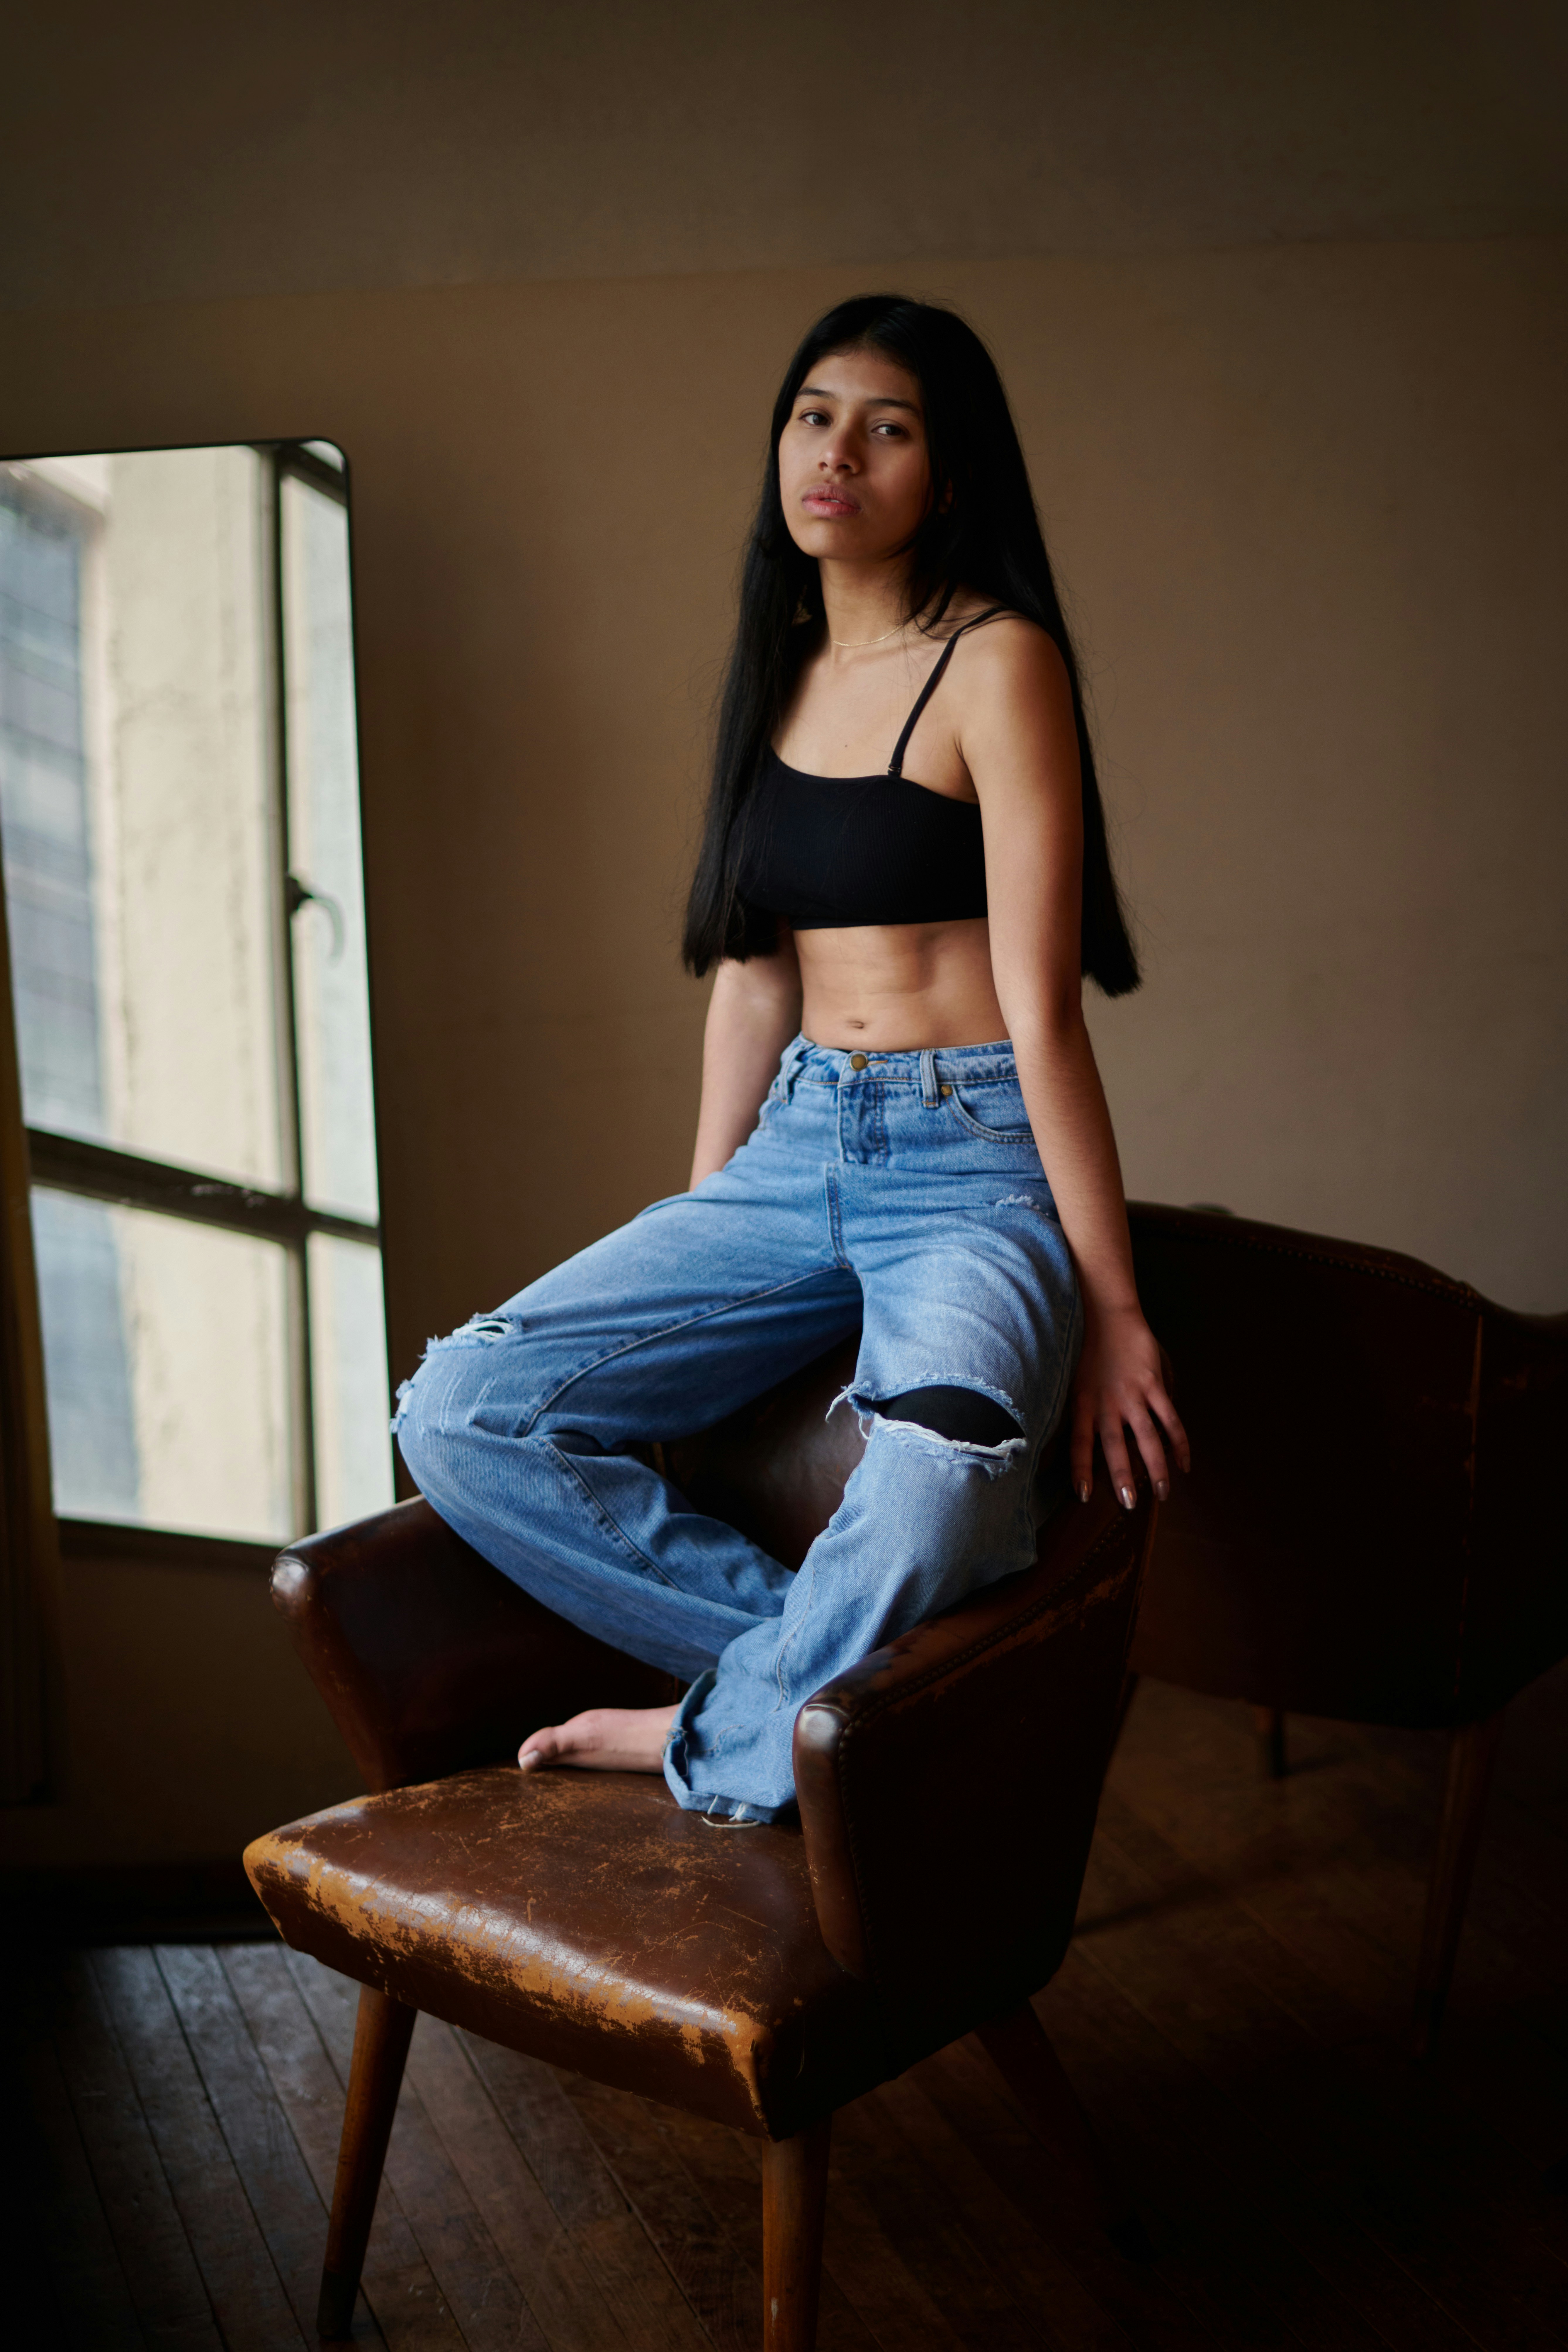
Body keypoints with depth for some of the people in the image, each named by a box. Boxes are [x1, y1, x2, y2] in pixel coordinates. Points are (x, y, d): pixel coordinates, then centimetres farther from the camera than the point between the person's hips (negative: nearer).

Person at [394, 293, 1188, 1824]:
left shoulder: (998, 663, -7)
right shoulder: (782, 669, 14)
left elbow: (1041, 1008, -11)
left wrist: (1109, 1304, -12)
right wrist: (692, 1255, 14)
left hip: (975, 1162, -6)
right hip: (796, 1147, 7)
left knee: (933, 1496, -36)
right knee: (457, 1412, -10)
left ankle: (733, 1743, -6)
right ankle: (813, 1662, -4)